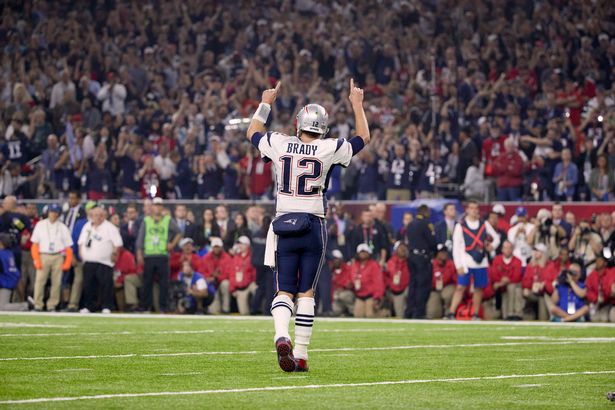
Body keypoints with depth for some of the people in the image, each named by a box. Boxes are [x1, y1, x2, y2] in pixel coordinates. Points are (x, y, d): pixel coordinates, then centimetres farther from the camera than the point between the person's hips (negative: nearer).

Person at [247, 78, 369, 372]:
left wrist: (265, 104, 35)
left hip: (284, 225, 1)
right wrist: (357, 105, 26)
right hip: (314, 227, -1)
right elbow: (363, 138, 15)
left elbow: (252, 133, 22)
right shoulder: (329, 150, -4)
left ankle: (282, 337, -24)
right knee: (306, 292, 6)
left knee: (284, 291, 4)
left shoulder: (279, 144, 0)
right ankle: (300, 355, 3)